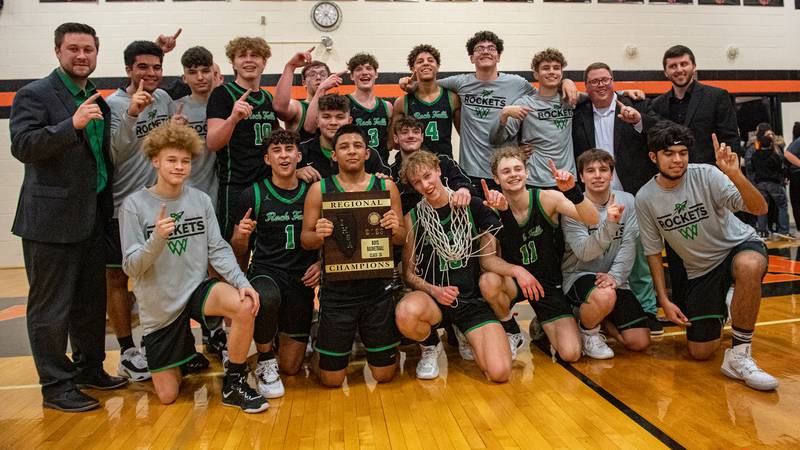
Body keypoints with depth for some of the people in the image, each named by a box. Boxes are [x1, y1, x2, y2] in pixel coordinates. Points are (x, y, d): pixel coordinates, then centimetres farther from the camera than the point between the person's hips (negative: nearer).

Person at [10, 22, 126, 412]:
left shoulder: (99, 100, 14)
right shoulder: (34, 95, -5)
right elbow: (22, 146, -19)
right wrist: (72, 124, -29)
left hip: (92, 219, 7)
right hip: (51, 220, -6)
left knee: (91, 301, 15)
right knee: (51, 307, 2)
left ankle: (89, 368, 29)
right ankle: (56, 386, 13)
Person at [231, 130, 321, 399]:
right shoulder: (254, 195, -2)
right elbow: (239, 255, 4)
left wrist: (321, 263, -6)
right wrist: (242, 237, -18)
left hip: (301, 281, 2)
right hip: (265, 273, -1)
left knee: (291, 367, 3)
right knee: (266, 298, -39)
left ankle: (286, 333, 39)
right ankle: (265, 359, -9)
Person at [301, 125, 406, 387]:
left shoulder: (386, 186, 2)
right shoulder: (319, 189, -1)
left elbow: (402, 239, 6)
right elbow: (305, 240, 3)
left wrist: (395, 229, -17)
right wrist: (318, 235, -19)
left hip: (378, 288, 1)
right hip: (337, 289, -1)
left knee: (384, 374, 12)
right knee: (332, 380, 8)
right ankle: (320, 346, 40)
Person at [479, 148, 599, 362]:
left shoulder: (547, 198, -14)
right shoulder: (493, 208, -14)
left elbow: (593, 220, -25)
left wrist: (572, 191, -42)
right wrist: (517, 270, -37)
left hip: (548, 283, 0)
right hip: (513, 281, 0)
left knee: (570, 353, -12)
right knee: (488, 281, -35)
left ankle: (542, 327, 25)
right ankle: (511, 331, -3)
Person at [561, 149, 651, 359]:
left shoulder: (626, 201, -1)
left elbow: (628, 246, -6)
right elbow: (584, 252, -24)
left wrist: (615, 276, -20)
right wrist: (609, 225, -37)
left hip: (614, 279, 5)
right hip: (579, 275, -4)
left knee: (640, 342, -2)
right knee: (605, 296, -39)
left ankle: (598, 316, 26)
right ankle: (587, 330, -5)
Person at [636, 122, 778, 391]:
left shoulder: (706, 175, -17)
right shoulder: (645, 198, -11)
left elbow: (760, 209, -26)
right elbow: (653, 252, -1)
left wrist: (735, 175, -43)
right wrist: (664, 301, -6)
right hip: (700, 269, 2)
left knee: (749, 267, -42)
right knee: (700, 353, -1)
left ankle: (739, 355, -25)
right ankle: (718, 311, 34)